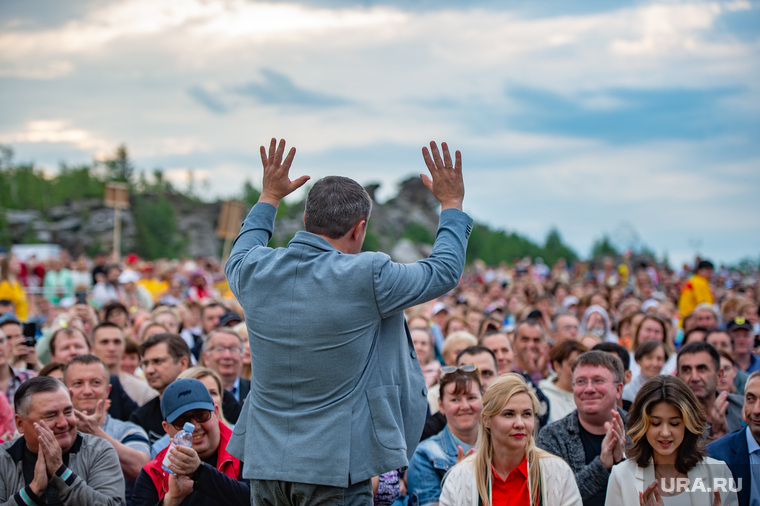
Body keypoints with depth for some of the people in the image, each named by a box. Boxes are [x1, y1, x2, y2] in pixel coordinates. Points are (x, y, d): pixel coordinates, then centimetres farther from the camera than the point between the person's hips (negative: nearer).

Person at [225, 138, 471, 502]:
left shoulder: (254, 271, -3)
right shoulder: (366, 277, -16)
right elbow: (445, 271, 0)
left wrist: (270, 196, 35)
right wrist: (451, 203, 14)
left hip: (265, 462, 5)